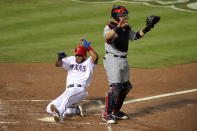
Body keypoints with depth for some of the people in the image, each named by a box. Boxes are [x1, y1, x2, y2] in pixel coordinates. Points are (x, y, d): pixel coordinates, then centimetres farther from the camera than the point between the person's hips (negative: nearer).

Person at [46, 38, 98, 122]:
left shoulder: (89, 62, 9)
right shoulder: (71, 60, 23)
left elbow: (95, 57, -13)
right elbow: (58, 64, 11)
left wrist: (87, 46, -10)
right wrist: (60, 58, -11)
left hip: (80, 89, -6)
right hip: (68, 91, 7)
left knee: (68, 94, -42)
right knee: (49, 108, -6)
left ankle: (59, 114, -63)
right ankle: (76, 110, -11)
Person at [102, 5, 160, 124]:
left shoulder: (126, 28, 8)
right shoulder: (110, 27, -17)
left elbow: (135, 36, 19)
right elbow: (107, 36, -38)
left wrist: (146, 29, 5)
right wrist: (118, 27, -55)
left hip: (123, 60, 9)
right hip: (112, 60, -9)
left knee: (126, 87, 14)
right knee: (115, 87, -13)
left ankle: (116, 111, 27)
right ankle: (107, 114, -3)